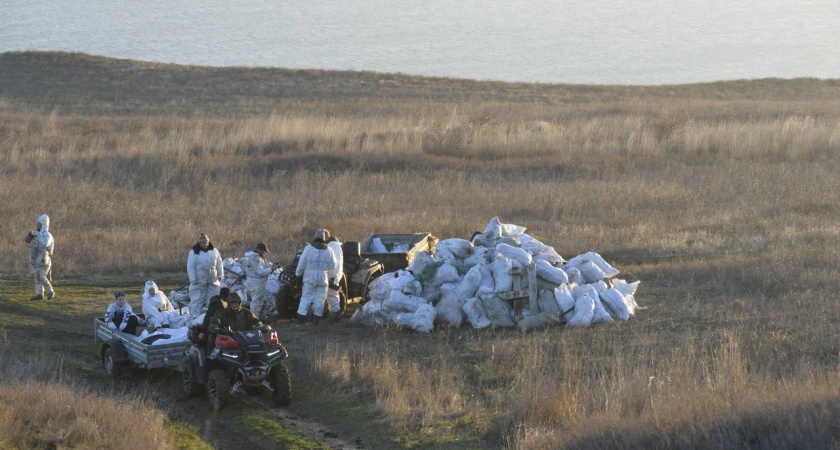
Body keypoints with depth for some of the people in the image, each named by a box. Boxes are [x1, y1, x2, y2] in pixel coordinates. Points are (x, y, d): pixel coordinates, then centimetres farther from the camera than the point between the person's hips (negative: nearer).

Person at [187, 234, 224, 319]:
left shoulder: (214, 251, 8)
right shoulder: (194, 252, -4)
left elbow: (219, 265, 17)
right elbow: (190, 267, -6)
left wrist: (221, 276, 13)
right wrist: (193, 280, -12)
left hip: (213, 281, 4)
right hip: (199, 280, -4)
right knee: (197, 300, -5)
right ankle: (194, 317, -4)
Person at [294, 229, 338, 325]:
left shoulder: (308, 248, -6)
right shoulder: (328, 250, -2)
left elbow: (302, 263, -4)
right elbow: (333, 266, 3)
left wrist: (298, 273, 9)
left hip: (309, 277, 0)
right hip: (323, 278, 0)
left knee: (306, 297, 5)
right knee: (320, 298, 8)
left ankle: (301, 317, 0)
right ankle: (317, 318, 7)